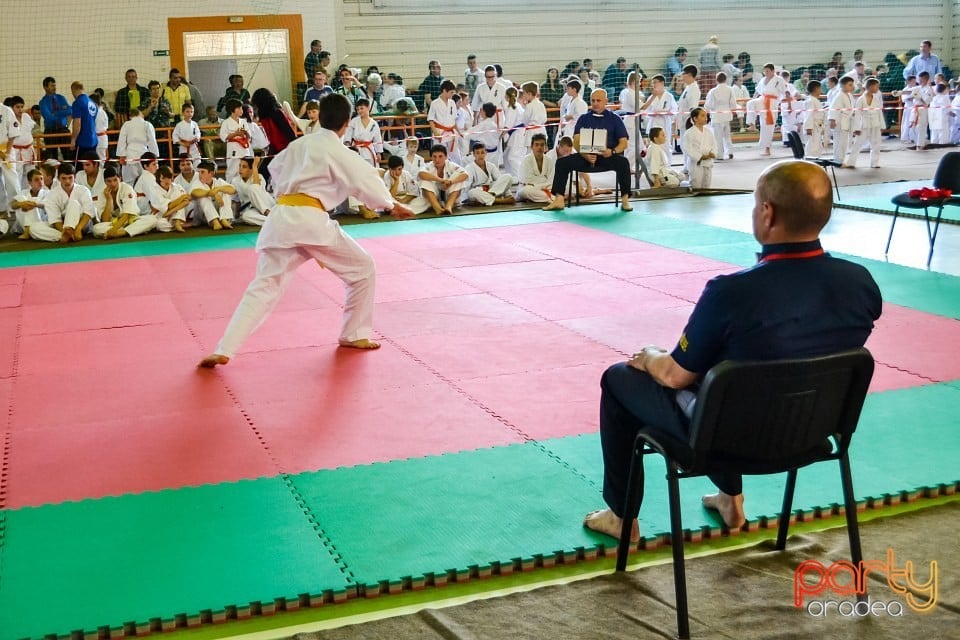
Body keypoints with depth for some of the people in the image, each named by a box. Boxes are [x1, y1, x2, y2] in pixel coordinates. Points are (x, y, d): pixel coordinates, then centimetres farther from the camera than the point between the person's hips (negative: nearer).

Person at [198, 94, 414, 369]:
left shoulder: (299, 144, 19)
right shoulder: (339, 152, 0)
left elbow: (276, 168, 33)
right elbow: (366, 181, -3)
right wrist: (392, 205, 11)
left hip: (280, 219, 6)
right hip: (311, 220, -6)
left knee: (263, 287, 6)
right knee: (362, 269, 12)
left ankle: (223, 351, -5)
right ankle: (354, 335, 20)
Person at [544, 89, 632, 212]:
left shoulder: (614, 119, 10)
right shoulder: (584, 119, 14)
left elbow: (623, 143, 5)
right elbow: (576, 142, 4)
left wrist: (613, 151, -19)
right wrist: (585, 155, -18)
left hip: (608, 156, -2)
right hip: (586, 157, 2)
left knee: (623, 162, -33)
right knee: (562, 162, -20)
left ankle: (625, 200, -25)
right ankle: (559, 200, -19)